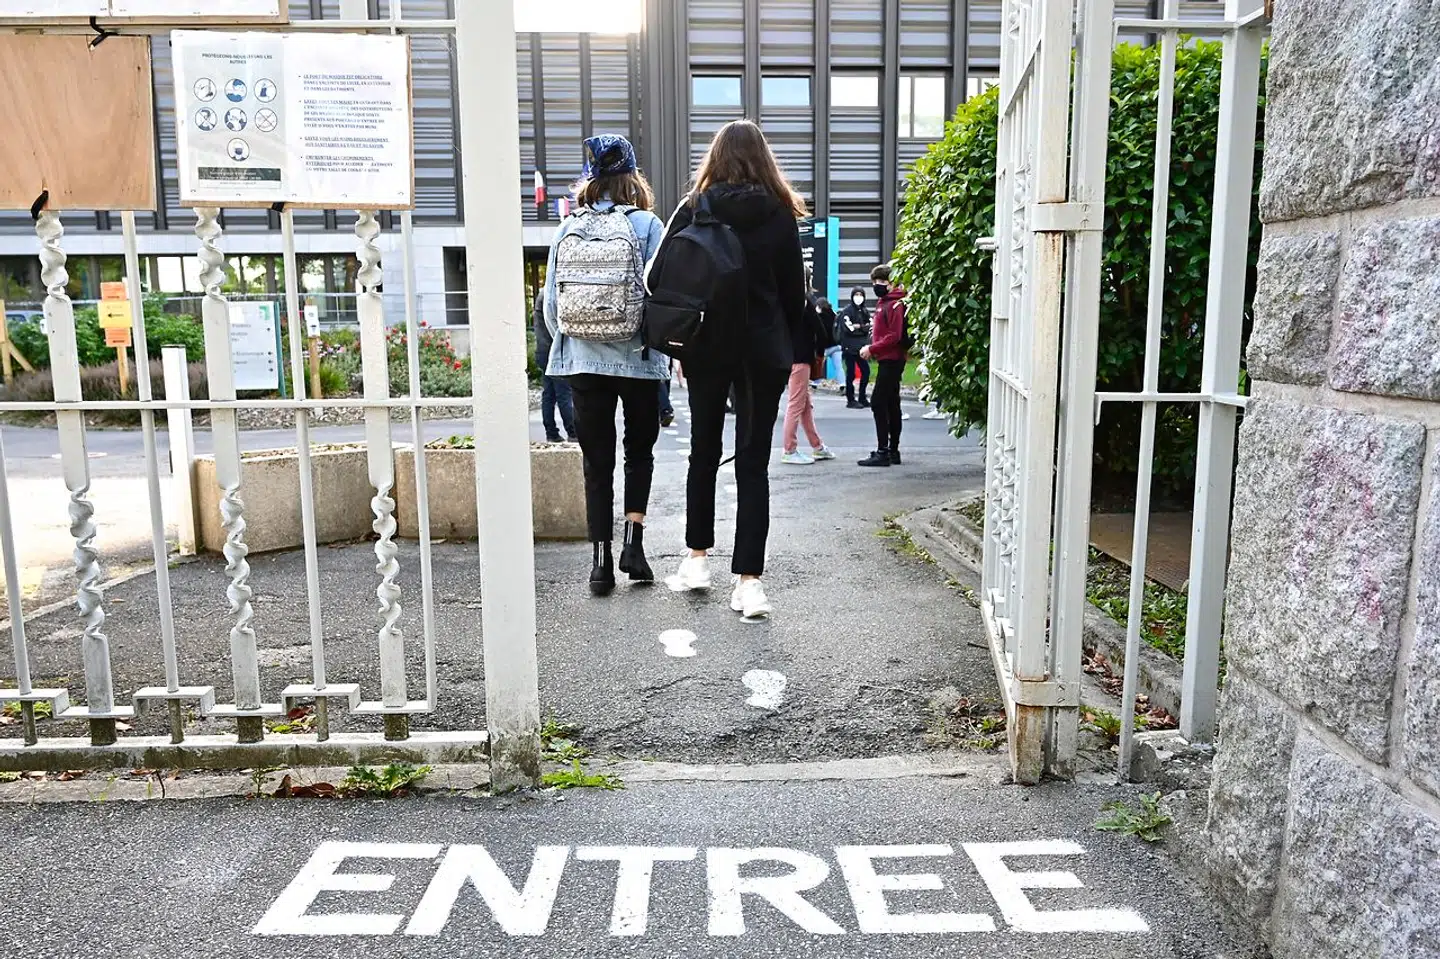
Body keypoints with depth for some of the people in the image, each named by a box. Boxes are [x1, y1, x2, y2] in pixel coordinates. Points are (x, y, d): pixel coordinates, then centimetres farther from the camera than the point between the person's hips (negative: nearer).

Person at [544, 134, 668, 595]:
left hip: (583, 362, 2)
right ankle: (633, 542, 5)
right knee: (640, 451, 17)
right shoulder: (646, 224, -6)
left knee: (596, 462, 9)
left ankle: (601, 561, 9)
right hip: (637, 360, -2)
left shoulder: (568, 228, 2)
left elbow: (550, 302, 3)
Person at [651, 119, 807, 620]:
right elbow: (794, 291, 1)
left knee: (704, 454, 17)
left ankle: (697, 559, 26)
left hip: (707, 348, 1)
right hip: (764, 352, 0)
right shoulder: (780, 214, -2)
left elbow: (661, 278, -3)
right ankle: (748, 581, -1)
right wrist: (790, 348, 12)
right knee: (753, 464, 3)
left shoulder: (693, 209, -2)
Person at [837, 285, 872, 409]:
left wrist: (857, 326, -10)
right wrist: (862, 327, -8)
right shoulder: (847, 310, -7)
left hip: (861, 346, 6)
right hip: (850, 347, -6)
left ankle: (862, 398, 18)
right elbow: (847, 328, -16)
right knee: (851, 374, -2)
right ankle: (850, 400, 6)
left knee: (866, 371, 6)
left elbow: (868, 327, 8)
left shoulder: (864, 311, 13)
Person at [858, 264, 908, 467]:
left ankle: (882, 452, -11)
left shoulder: (895, 304, -13)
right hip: (888, 360, 10)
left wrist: (872, 349, -16)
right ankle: (893, 451, 17)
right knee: (891, 405, 12)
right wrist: (872, 349, 7)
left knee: (878, 403, -11)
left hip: (891, 360, -10)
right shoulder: (884, 302, 17)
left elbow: (895, 336, -19)